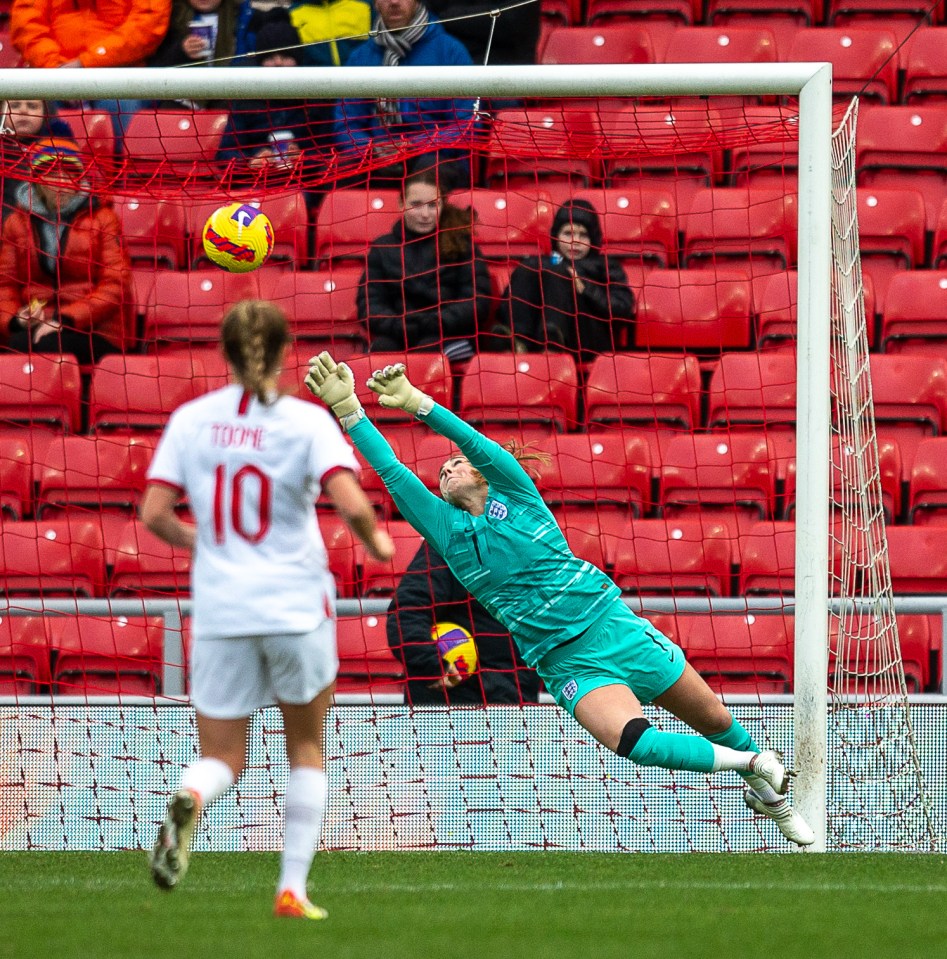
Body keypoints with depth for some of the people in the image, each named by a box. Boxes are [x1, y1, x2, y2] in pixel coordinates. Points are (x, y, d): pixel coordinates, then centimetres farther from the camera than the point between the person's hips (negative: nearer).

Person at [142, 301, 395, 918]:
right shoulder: (306, 421, -6)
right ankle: (293, 888, 12)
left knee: (222, 760, 8)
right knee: (307, 750, 19)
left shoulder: (191, 420, 1)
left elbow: (154, 514, -2)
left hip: (219, 611, 2)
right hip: (297, 606, -2)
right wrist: (376, 541, 3)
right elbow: (350, 503, -18)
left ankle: (189, 801, -28)